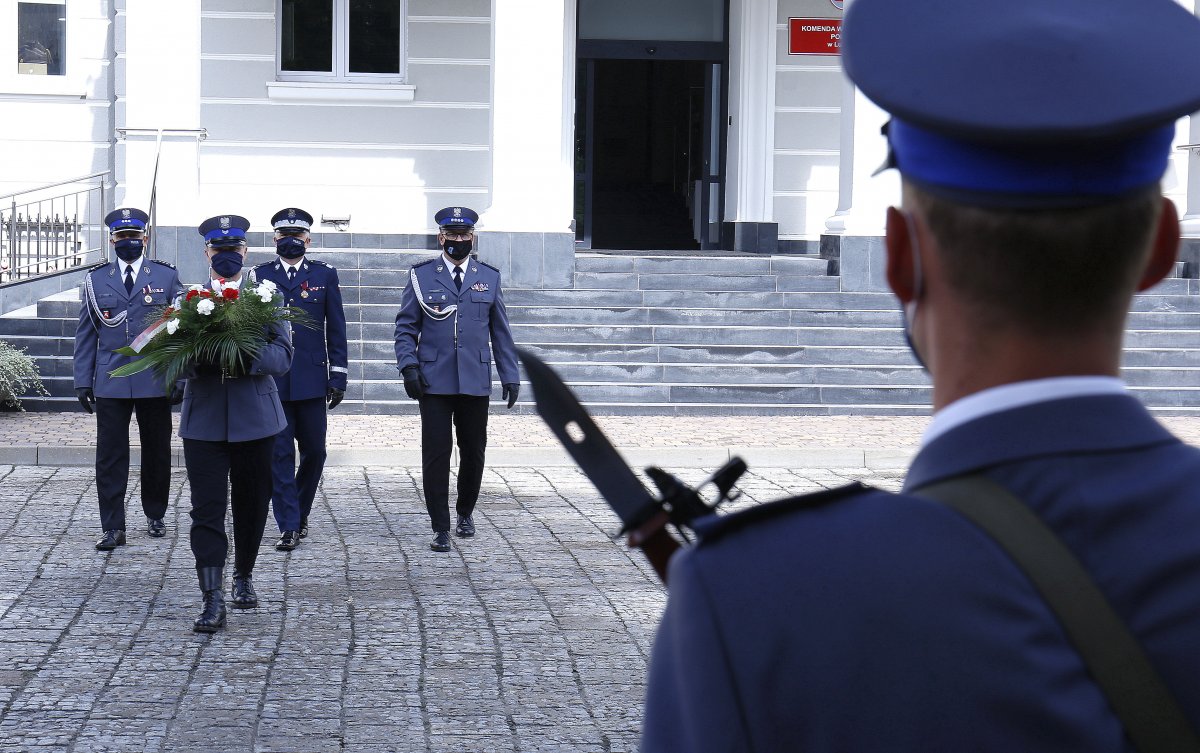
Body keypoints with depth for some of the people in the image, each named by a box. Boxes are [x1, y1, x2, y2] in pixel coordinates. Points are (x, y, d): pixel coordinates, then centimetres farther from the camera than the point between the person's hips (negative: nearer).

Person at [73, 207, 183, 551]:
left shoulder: (166, 276, 4)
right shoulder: (96, 279, 8)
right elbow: (86, 334, 9)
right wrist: (83, 381, 3)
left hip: (155, 381, 0)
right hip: (111, 383, 0)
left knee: (157, 452, 10)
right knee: (110, 455, -3)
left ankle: (155, 515, 27)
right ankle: (113, 528, -1)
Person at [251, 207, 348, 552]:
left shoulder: (325, 275, 7)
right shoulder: (259, 275, 6)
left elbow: (336, 329, 7)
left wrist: (338, 375, 1)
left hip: (312, 379, 1)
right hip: (271, 379, -1)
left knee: (314, 452, 5)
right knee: (279, 454, -2)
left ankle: (299, 513, 25)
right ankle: (289, 527, 0)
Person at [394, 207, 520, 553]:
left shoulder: (489, 277, 9)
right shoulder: (421, 275, 3)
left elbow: (500, 330, 12)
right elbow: (406, 326, 4)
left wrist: (510, 374, 8)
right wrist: (408, 364, -9)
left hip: (475, 382, 2)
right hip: (434, 381, -2)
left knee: (473, 451, 9)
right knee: (435, 454, -4)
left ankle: (465, 512, 31)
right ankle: (440, 528, 2)